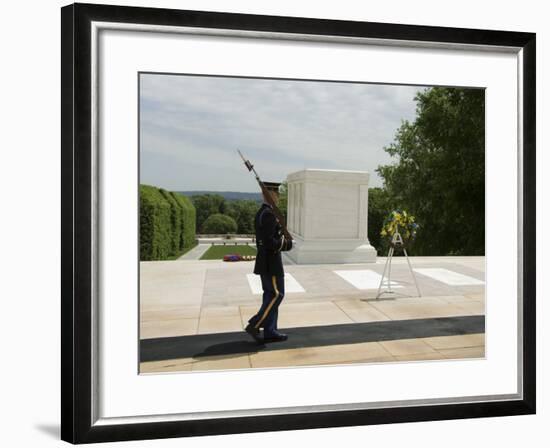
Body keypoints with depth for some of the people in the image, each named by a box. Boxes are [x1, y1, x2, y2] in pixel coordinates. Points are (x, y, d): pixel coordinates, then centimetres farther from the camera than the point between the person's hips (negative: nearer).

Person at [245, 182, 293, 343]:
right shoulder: (269, 214, -19)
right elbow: (269, 242, -24)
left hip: (265, 262, 10)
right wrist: (286, 244, -9)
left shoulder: (260, 213, 14)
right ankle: (254, 325, -2)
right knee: (277, 295, -4)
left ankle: (270, 332, 15)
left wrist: (282, 240, 7)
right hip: (271, 263, -10)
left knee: (270, 295, 11)